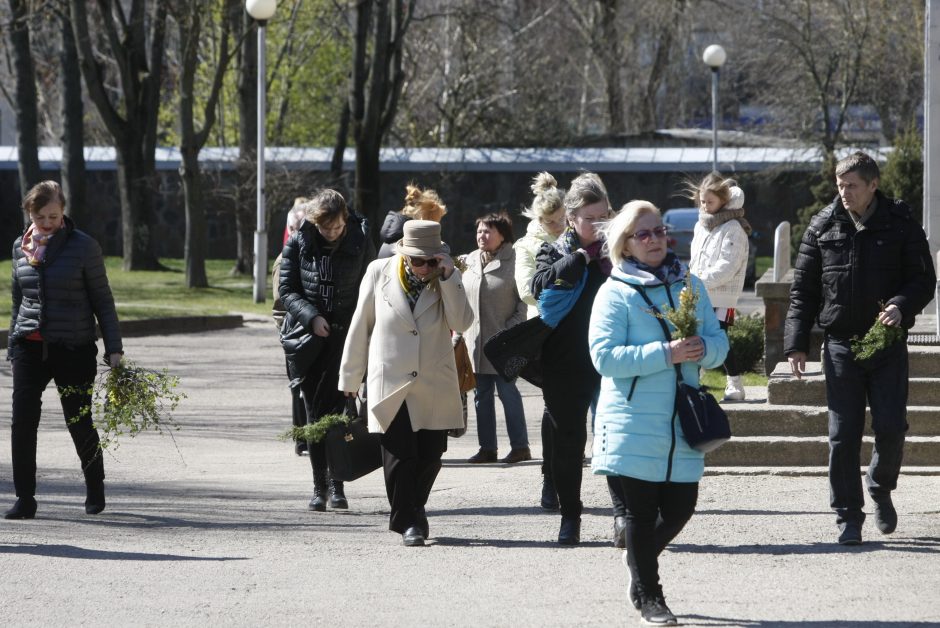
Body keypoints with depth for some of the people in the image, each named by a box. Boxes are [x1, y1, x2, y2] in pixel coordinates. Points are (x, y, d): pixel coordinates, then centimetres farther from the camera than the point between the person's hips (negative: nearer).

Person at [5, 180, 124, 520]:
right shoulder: (21, 247, 8)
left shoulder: (83, 247, -5)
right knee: (23, 421, -8)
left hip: (73, 348, -3)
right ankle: (24, 499, -2)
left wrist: (114, 348, -4)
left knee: (79, 422, 3)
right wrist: (14, 344, 18)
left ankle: (95, 489, 27)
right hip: (30, 347, 3)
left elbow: (102, 301, -1)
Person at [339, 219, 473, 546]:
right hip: (390, 381, -2)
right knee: (399, 455, -6)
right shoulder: (379, 273, -2)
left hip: (435, 384, 2)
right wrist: (351, 377, 9)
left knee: (430, 454, 6)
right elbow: (361, 326, 6)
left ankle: (415, 506, 31)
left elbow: (462, 322, -13)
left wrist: (447, 277, -20)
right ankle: (407, 521, 5)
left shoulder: (448, 278, 1)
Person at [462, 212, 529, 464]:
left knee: (507, 391, -4)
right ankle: (487, 448, 15)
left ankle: (520, 447, 3)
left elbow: (524, 301, -9)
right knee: (482, 395, 9)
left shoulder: (513, 262, -8)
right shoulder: (469, 262, 11)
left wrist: (512, 330, -16)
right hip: (475, 341, 6)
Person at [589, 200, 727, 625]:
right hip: (635, 423, -4)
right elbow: (605, 356, -14)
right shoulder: (615, 293, -4)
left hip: (681, 422, 4)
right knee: (641, 510, 0)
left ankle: (640, 557, 34)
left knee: (681, 506, 6)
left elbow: (719, 341, 11)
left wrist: (704, 349, -13)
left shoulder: (690, 286, 10)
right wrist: (666, 354, -22)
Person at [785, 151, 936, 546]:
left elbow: (924, 279, 2)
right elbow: (803, 289, 8)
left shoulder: (900, 224, 0)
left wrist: (901, 306, -19)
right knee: (843, 434, -2)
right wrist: (796, 343, 2)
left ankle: (880, 487, 25)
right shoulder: (823, 226, 4)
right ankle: (848, 516, 6)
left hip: (888, 343, -1)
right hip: (840, 344, 1)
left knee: (891, 428, -5)